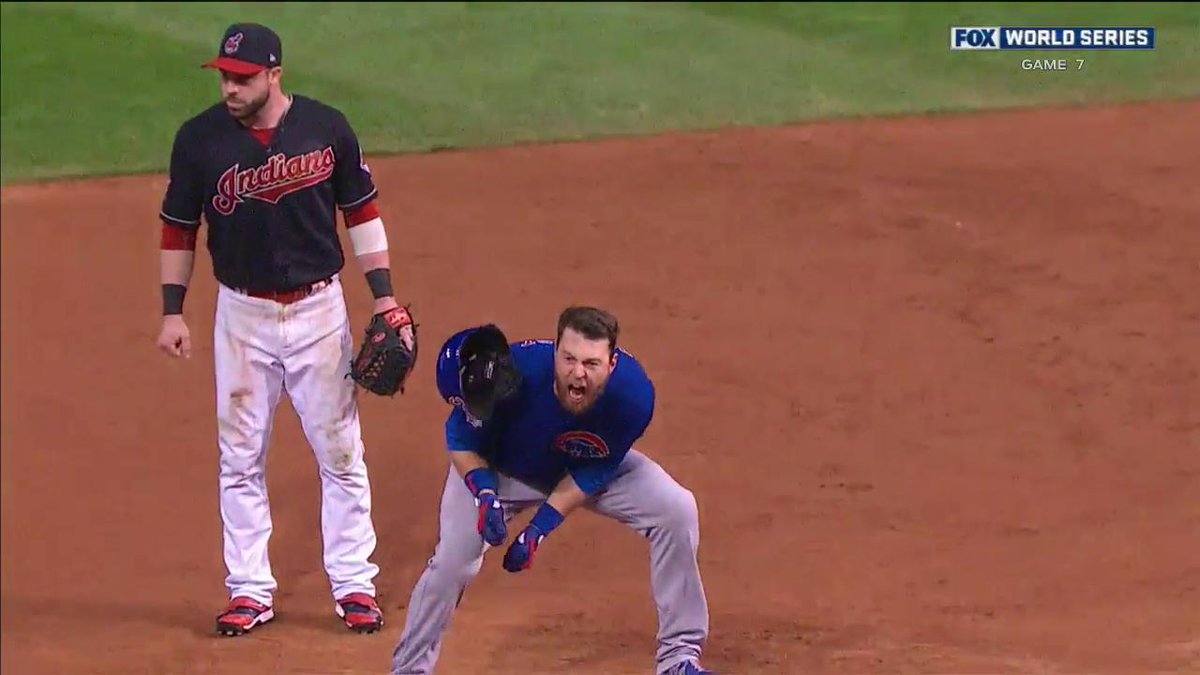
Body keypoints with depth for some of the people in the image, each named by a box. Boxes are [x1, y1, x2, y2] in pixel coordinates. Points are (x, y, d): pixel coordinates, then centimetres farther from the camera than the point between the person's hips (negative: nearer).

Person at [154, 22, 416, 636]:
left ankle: (354, 585, 13)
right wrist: (172, 312, -1)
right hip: (242, 315, 1)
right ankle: (250, 591, 14)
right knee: (240, 458, 5)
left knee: (340, 450, 4)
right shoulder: (199, 139, -6)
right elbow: (178, 228, 4)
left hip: (318, 310, 0)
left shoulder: (326, 128, -7)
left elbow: (361, 212, 3)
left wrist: (385, 299, -2)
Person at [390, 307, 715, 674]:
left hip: (591, 469, 2)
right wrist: (484, 494, -35)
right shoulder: (517, 372, -39)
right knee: (453, 560, -15)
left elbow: (593, 474, -19)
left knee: (676, 509, -14)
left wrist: (542, 526, -24)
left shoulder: (632, 394, -35)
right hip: (502, 469, -2)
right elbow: (461, 438, -19)